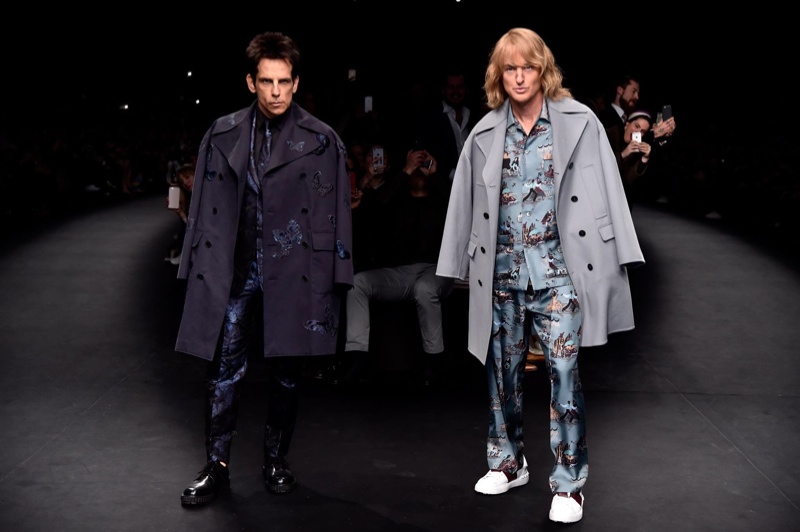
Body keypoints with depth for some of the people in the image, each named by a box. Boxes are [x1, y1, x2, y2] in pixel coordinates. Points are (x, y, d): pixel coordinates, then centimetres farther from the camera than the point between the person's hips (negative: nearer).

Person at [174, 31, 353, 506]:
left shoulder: (321, 141, -1)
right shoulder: (223, 135, 6)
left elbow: (335, 214, -2)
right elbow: (208, 208, 8)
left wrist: (332, 280, -6)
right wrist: (201, 269, 3)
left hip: (293, 272, -1)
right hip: (235, 271, 2)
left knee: (287, 370, 9)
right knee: (225, 370, 3)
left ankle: (276, 461, 26)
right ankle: (217, 467, 15)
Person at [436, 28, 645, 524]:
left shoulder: (579, 122, -1)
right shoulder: (485, 134, 6)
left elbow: (605, 191, -3)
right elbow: (468, 203, 10)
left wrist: (617, 258, -7)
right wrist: (462, 265, 11)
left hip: (557, 269, -3)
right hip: (502, 270, 3)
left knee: (564, 372, -6)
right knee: (503, 370, 12)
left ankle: (569, 481, 6)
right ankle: (509, 462, 30)